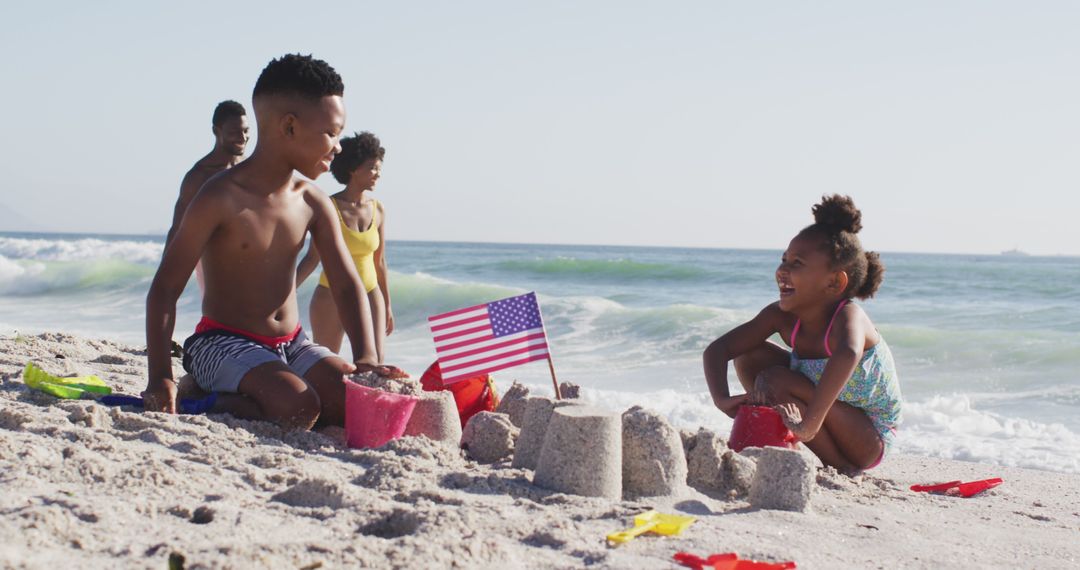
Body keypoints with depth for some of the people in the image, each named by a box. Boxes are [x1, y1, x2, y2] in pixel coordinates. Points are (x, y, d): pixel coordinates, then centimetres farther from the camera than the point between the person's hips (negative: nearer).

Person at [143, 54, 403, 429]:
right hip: (224, 344, -7)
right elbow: (165, 289, -13)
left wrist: (366, 358, -13)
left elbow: (347, 286, 4)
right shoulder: (221, 198, -14)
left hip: (292, 345, 7)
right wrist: (160, 378, -21)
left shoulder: (314, 205, 4)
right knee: (298, 407, -31)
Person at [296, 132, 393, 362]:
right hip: (331, 297, -3)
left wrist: (387, 306, 14)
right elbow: (313, 257, -7)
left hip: (369, 296, 3)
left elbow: (379, 261, 11)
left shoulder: (378, 210, 3)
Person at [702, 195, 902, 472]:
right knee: (750, 355, -4)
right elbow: (717, 349, -10)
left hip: (868, 442, -7)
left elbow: (847, 355, -55)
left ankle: (838, 467, -10)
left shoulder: (849, 316, -30)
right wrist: (722, 399, -29)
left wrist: (809, 425, -55)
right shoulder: (783, 317, -9)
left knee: (777, 381, -26)